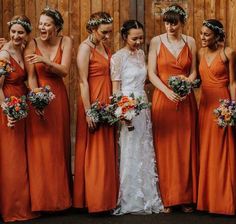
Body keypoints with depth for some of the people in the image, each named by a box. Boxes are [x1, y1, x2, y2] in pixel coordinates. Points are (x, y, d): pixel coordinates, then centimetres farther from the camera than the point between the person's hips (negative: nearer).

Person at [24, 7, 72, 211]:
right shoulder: (33, 45, -5)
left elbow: (64, 70, -10)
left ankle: (61, 195, 20)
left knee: (60, 146, 7)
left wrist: (46, 61, -25)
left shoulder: (65, 42, -1)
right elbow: (31, 77, -10)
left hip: (58, 97, 2)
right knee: (40, 148, -1)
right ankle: (42, 198, 8)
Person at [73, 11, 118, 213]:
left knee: (107, 151, 11)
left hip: (107, 102, 8)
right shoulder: (85, 48, -10)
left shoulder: (104, 47, 13)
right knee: (94, 152, -2)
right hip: (93, 102, -8)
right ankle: (94, 201, 7)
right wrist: (88, 112, -19)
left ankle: (107, 197, 20)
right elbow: (83, 82, -15)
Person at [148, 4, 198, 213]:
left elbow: (193, 72, 7)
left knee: (186, 147, 4)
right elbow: (152, 73, -5)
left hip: (186, 100, 2)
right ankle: (167, 198, 5)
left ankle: (186, 197, 11)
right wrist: (167, 91, -19)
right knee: (164, 147, -1)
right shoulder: (156, 42, 0)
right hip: (163, 98, -2)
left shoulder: (190, 42, 6)